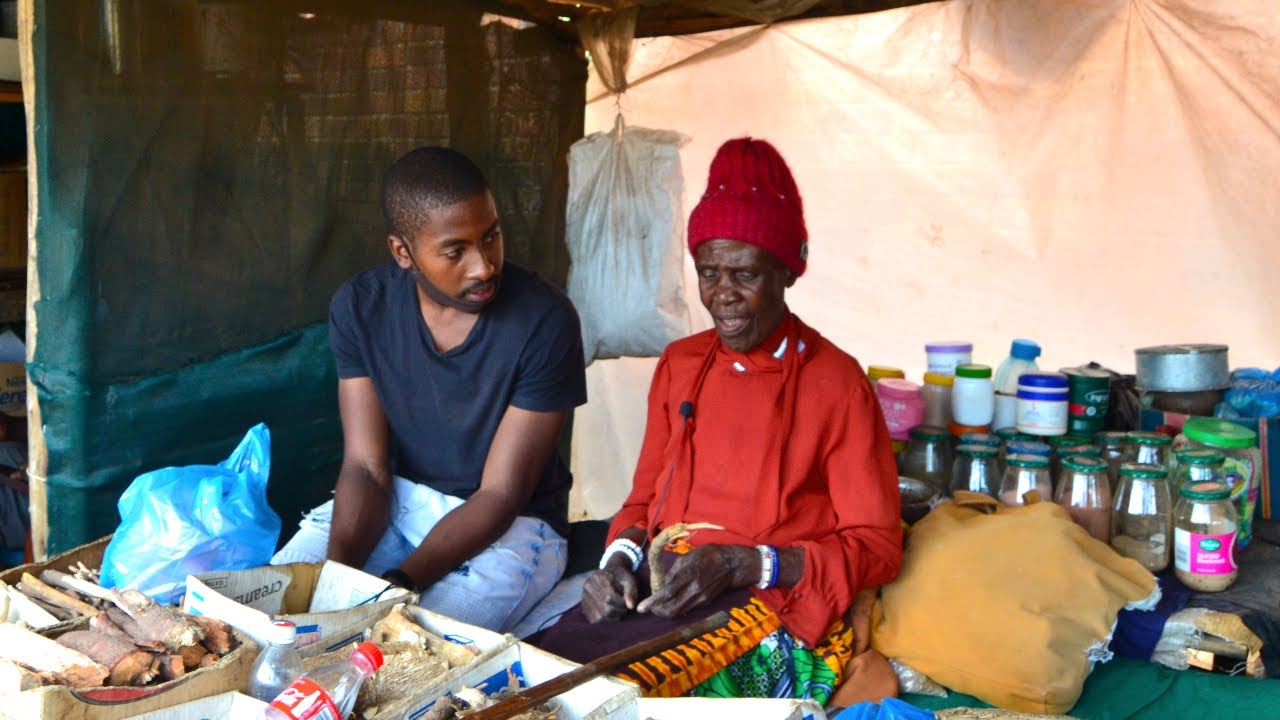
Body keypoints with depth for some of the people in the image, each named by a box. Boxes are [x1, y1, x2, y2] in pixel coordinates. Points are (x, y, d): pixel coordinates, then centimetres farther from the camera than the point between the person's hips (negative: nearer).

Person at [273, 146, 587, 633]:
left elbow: (500, 495, -19)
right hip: (394, 501, 4)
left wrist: (399, 585, -30)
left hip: (512, 524, -3)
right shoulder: (359, 307, -9)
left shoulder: (544, 322, -22)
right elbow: (366, 466, -8)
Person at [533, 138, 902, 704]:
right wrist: (620, 556, -3)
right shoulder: (679, 364, 15)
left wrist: (741, 564, -15)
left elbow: (876, 546, -3)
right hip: (657, 584, 5)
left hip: (767, 599, -4)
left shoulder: (835, 382, -3)